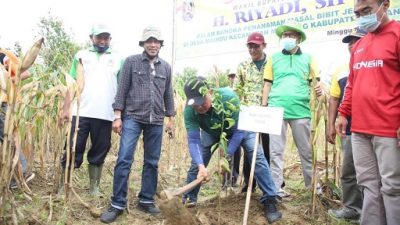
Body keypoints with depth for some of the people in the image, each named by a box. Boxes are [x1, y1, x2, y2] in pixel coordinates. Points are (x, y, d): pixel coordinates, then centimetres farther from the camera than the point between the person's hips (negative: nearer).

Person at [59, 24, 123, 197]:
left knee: (99, 152, 8)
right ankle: (63, 186, 14)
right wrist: (66, 108, 1)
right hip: (80, 112, 0)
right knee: (73, 149, 2)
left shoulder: (118, 59, 10)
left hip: (105, 115, 1)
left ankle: (94, 187, 21)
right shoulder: (81, 55, 11)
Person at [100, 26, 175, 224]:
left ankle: (146, 200, 20)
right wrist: (118, 116, -7)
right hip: (132, 118, -3)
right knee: (124, 160, -9)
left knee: (152, 162, 7)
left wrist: (171, 120, 13)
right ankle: (117, 204, 1)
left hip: (156, 121, 4)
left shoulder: (166, 67, 12)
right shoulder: (131, 61, 2)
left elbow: (168, 95, 15)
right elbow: (122, 90, -1)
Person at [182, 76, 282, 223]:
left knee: (256, 156, -17)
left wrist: (227, 157, -38)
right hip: (211, 132, 3)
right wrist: (201, 166, -49)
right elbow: (193, 140, -34)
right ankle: (189, 199, 16)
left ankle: (269, 201, -8)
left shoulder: (228, 97, -41)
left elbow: (238, 130, -33)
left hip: (241, 127, -2)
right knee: (196, 161, -4)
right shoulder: (189, 110, -33)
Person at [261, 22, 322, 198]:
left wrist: (318, 90, -13)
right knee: (276, 151, 1)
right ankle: (276, 188, 8)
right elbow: (268, 84, 11)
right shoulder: (274, 58, 12)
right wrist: (263, 107, 5)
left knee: (306, 150, 9)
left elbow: (316, 82, 10)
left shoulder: (307, 58, 11)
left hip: (300, 110, 0)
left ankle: (312, 184, 24)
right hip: (276, 109, 0)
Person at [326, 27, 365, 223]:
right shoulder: (341, 71, 13)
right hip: (349, 130, 5)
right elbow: (334, 98, 14)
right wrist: (331, 125, 8)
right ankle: (352, 208, 27)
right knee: (348, 172, 12)